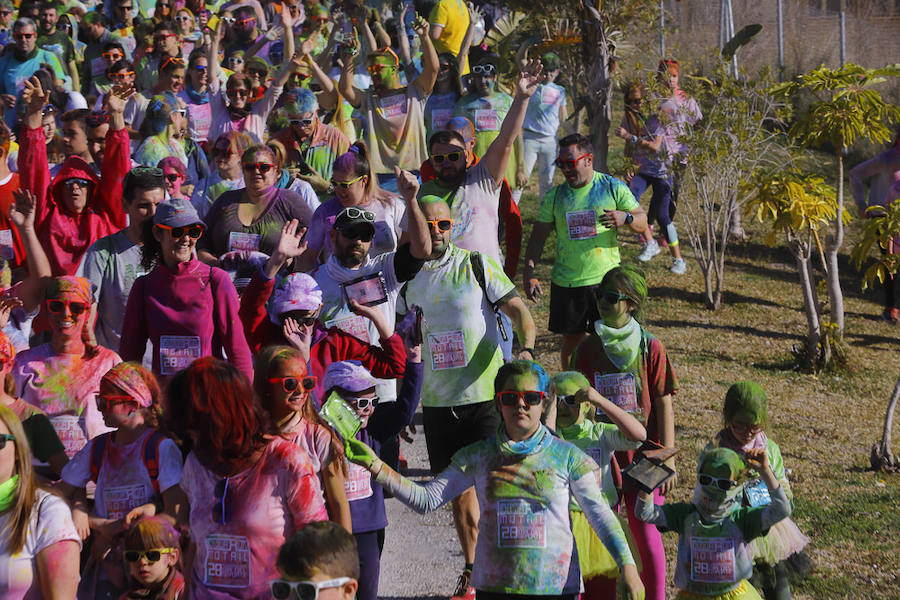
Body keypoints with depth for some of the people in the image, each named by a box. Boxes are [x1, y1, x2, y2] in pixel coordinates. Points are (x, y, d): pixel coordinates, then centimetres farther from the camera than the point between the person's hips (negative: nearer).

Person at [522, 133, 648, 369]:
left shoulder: (613, 188, 0)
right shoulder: (554, 196, 5)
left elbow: (643, 221, 4)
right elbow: (538, 237, 9)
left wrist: (625, 218, -19)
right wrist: (528, 273, -3)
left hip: (605, 279, -2)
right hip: (566, 284, 2)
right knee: (571, 342, 7)